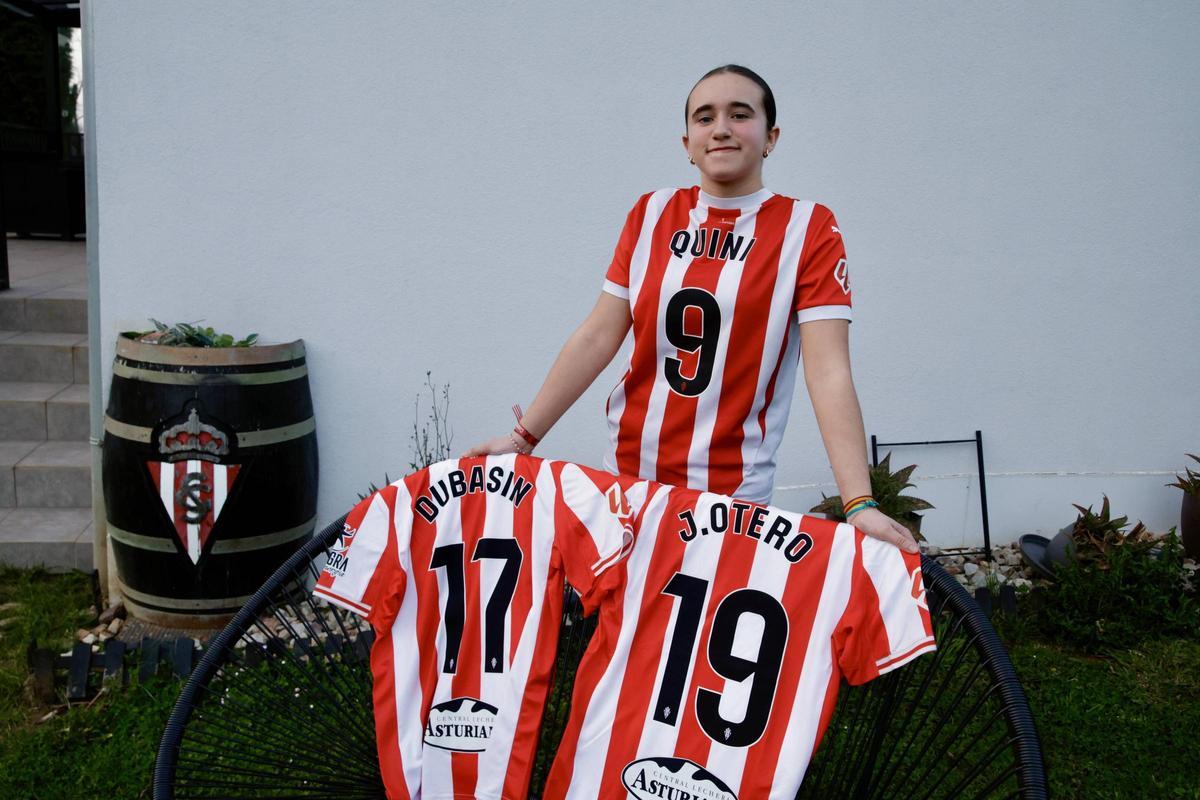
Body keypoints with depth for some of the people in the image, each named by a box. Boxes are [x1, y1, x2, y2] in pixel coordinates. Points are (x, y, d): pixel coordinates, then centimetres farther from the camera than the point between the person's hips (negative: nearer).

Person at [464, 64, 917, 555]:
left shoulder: (808, 229, -5)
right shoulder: (652, 214, 5)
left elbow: (828, 372, -14)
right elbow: (597, 337, 3)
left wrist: (860, 505, -23)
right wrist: (524, 435, 0)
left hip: (732, 495, -3)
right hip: (625, 476, 3)